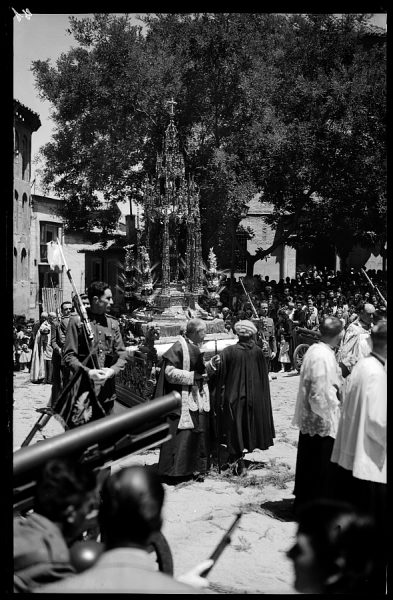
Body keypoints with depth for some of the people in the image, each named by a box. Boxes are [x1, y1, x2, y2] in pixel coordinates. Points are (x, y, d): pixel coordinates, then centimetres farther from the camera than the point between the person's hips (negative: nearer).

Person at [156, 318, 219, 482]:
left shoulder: (196, 347, 13)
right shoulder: (179, 348, -14)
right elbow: (170, 373, -19)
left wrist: (211, 365, 3)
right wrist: (193, 376, -19)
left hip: (198, 399, 8)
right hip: (183, 400, -8)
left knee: (200, 433, 9)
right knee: (181, 435, -7)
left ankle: (196, 468, 16)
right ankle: (175, 470, 0)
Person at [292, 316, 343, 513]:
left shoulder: (314, 349, 4)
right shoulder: (324, 357, -24)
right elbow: (320, 394, -26)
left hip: (308, 420, 9)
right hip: (322, 423, -9)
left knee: (307, 464, 20)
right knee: (320, 467, 4)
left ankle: (302, 503, 33)